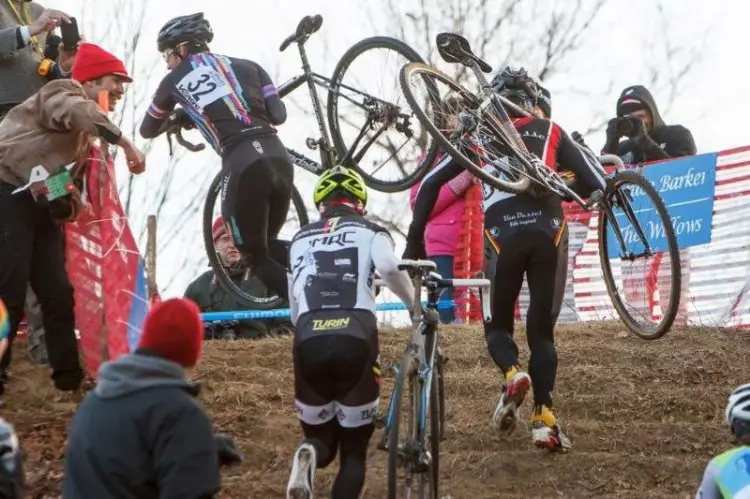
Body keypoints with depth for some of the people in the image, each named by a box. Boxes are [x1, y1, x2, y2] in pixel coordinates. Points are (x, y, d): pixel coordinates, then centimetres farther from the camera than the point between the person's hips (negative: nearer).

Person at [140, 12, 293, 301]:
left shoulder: (175, 81, 16)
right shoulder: (246, 66, 21)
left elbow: (148, 131, 30)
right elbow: (278, 115, 14)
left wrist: (177, 118, 51)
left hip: (242, 165, -4)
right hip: (279, 158, 5)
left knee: (255, 255, 10)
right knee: (269, 245, 24)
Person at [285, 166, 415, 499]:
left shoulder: (301, 239, 25)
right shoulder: (370, 232, 15)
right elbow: (389, 268, -7)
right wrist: (415, 305, 9)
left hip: (308, 339, 2)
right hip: (356, 339, -2)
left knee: (320, 436, 20)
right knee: (354, 449, 10)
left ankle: (311, 453, -17)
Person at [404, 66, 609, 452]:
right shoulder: (550, 132, 19)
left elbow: (430, 183, 14)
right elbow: (596, 182, 13)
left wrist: (414, 238, 17)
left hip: (502, 234, 0)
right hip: (548, 231, 1)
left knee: (498, 324, 17)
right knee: (542, 329, 11)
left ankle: (513, 373, -15)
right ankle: (544, 419, -5)